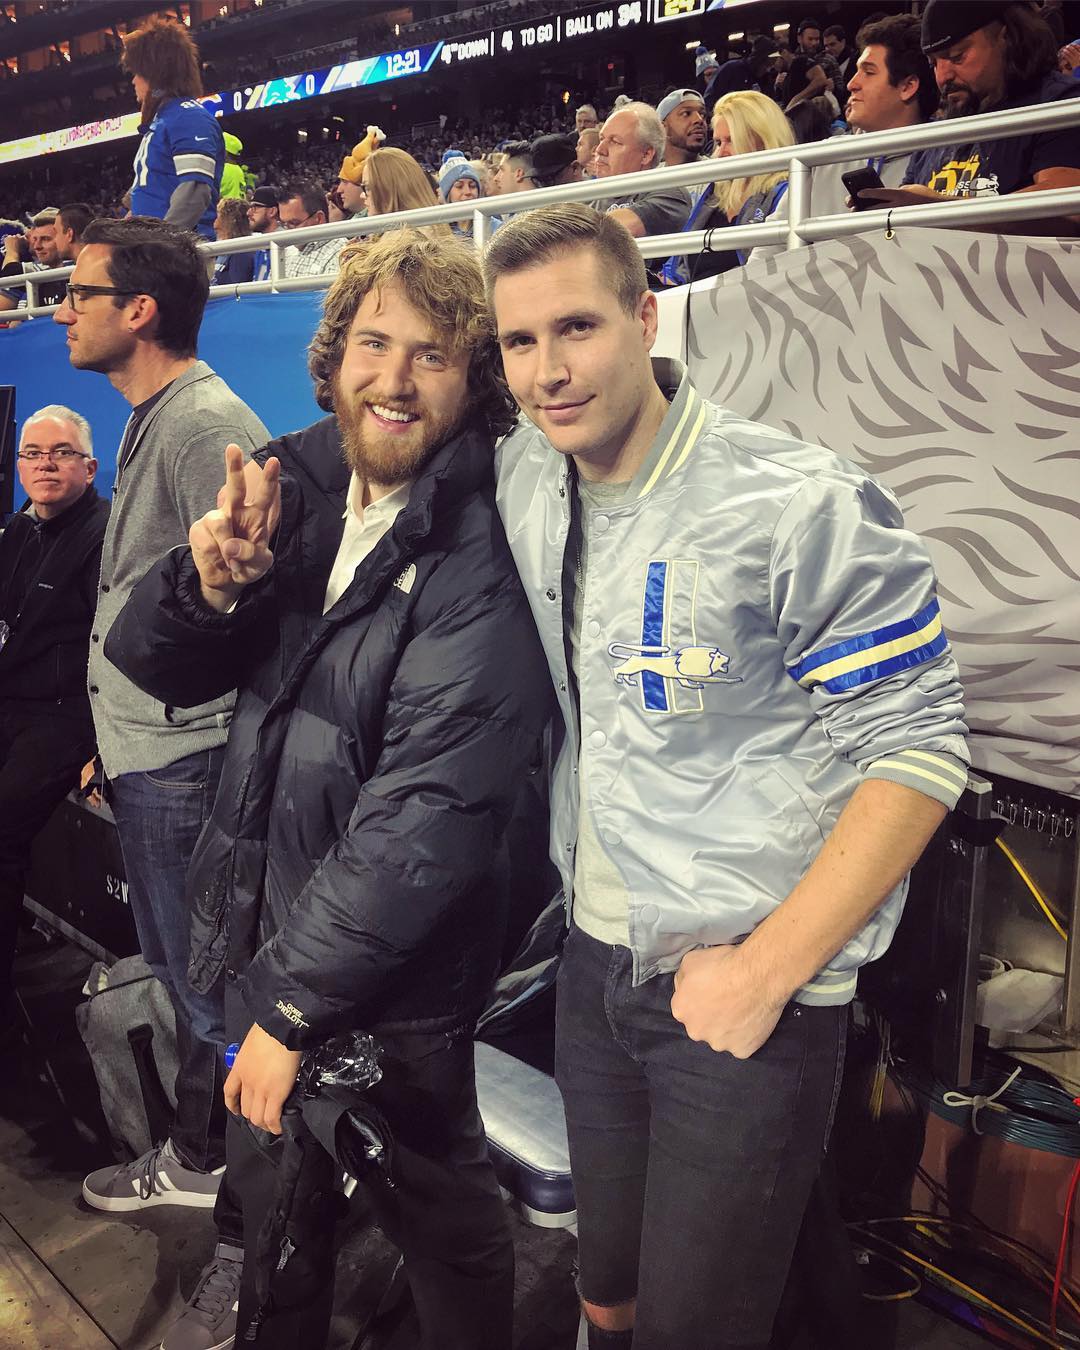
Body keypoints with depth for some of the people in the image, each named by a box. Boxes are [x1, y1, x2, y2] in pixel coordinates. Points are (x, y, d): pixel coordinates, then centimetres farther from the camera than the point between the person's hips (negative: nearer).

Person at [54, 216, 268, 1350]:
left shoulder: (206, 422, -16)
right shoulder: (149, 421, 15)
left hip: (187, 756, -10)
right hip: (144, 748, 10)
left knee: (214, 994, 1)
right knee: (179, 973, 22)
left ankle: (248, 1237, 18)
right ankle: (194, 1159, 43)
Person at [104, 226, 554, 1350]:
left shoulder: (484, 555, -21)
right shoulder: (298, 488, -1)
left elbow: (426, 818, -25)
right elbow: (154, 666, 2)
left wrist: (295, 1006, -18)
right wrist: (211, 584, -20)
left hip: (393, 984, -5)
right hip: (263, 930, 6)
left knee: (438, 1215, 19)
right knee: (269, 1193, 27)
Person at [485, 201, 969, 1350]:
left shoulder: (798, 507, -19)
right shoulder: (521, 481, 0)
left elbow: (919, 750, -15)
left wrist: (767, 968, -17)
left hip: (749, 990, -5)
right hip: (594, 961, 6)